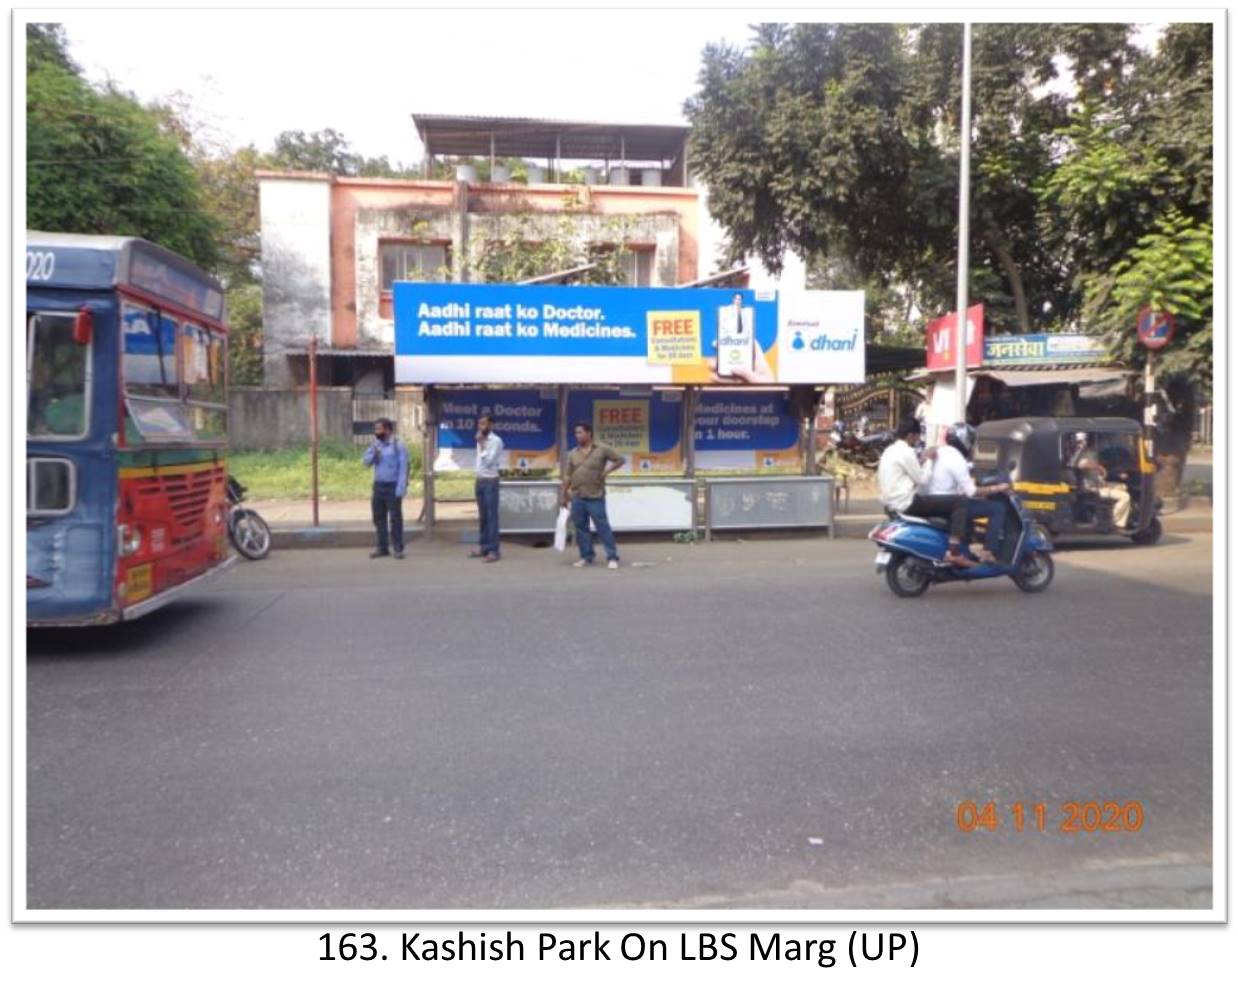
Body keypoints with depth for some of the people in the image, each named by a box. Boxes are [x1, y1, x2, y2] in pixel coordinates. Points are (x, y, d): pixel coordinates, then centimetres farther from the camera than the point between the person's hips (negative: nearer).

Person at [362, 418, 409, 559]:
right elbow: (366, 462, 8)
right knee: (379, 517, 9)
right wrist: (373, 453, -13)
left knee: (395, 518, -2)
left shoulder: (398, 445, -7)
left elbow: (403, 467, -11)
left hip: (392, 486, -6)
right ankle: (382, 548, 18)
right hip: (378, 485, 6)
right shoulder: (375, 445, 12)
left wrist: (401, 488, -18)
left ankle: (398, 549, 3)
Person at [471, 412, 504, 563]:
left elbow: (488, 461, -19)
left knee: (491, 516, -6)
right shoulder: (480, 440, 14)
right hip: (480, 481, 8)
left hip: (490, 481, -8)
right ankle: (483, 547, 20)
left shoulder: (496, 441, -11)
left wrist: (481, 444, -17)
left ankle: (493, 551, -4)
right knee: (482, 516, 12)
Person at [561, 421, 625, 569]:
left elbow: (621, 459, 0)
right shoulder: (573, 454, 9)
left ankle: (612, 557, 4)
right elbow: (568, 476, 12)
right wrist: (563, 495, 11)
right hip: (577, 497, 4)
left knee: (603, 527, -3)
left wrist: (607, 471, -7)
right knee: (581, 528, 8)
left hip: (595, 497, -4)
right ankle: (586, 557, 19)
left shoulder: (602, 449, -2)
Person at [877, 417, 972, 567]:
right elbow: (922, 479, -11)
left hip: (893, 503, 11)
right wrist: (929, 460, 2)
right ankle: (954, 552, -19)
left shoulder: (890, 450, 17)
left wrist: (922, 460, 15)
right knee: (958, 502, -12)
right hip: (907, 503, -11)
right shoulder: (906, 452, -14)